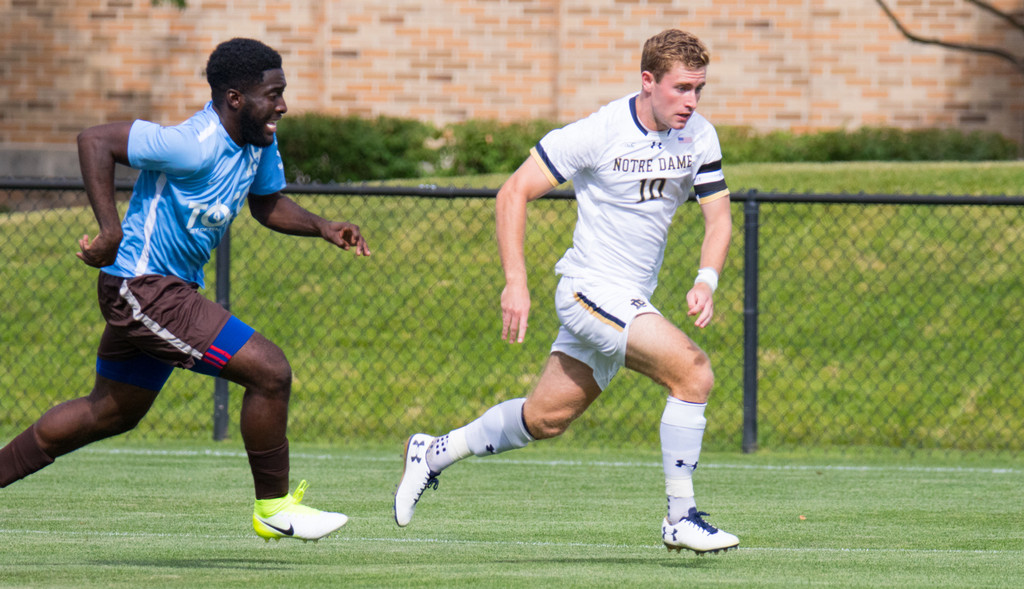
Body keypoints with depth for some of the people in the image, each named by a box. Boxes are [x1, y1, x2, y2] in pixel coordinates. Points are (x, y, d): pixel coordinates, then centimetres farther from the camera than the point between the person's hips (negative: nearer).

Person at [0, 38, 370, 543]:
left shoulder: (259, 142, 2)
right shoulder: (195, 146, -25)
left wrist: (324, 229, 2)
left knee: (110, 414, 23)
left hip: (173, 288, 10)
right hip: (144, 288, -10)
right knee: (270, 372, -14)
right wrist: (110, 230, -29)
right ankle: (273, 507, 0)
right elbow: (94, 140, -25)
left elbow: (266, 204, 19)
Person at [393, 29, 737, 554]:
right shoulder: (599, 132, -19)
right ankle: (680, 519, -15)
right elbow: (514, 192, -14)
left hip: (632, 302, 7)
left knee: (546, 417, 15)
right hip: (591, 289, -7)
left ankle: (433, 453, 35)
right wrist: (515, 282, -20)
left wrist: (706, 282, -15)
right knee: (692, 370, -23)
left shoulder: (700, 137, -2)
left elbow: (718, 217, 5)